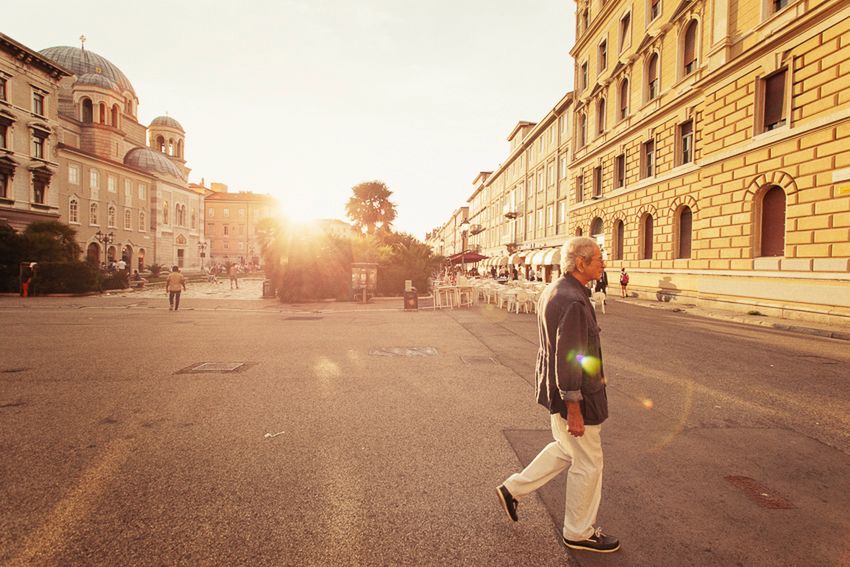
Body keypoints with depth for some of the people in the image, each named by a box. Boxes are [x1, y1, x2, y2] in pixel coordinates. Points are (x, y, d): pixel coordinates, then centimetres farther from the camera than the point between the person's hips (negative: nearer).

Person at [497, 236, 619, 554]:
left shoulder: (551, 292, 6)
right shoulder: (573, 302, -25)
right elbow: (567, 360, -26)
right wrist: (574, 411, -21)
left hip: (554, 388, 10)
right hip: (574, 395, -10)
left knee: (565, 449, 26)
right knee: (587, 463, 9)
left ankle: (513, 489, 32)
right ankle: (579, 533, 28)